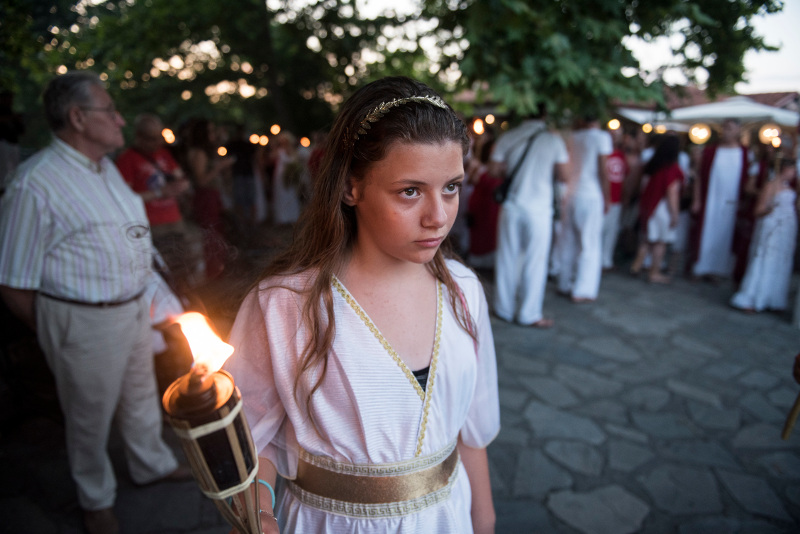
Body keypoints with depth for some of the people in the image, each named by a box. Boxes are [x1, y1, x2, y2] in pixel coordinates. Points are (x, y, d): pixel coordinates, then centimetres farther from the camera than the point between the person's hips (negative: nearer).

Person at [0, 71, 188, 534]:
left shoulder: (106, 167, 6)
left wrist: (142, 296, 13)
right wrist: (59, 333, -6)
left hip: (134, 306, 8)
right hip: (86, 322, -7)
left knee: (141, 395, 25)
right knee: (91, 417, 15)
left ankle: (152, 463, 49)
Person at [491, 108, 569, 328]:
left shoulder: (507, 138, 1)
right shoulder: (554, 140, -4)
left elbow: (494, 170, 1)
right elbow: (562, 175, -4)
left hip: (511, 205, 3)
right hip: (538, 208, -2)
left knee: (507, 258, 11)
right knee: (535, 261, 5)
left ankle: (505, 308, 21)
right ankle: (529, 313, 11)